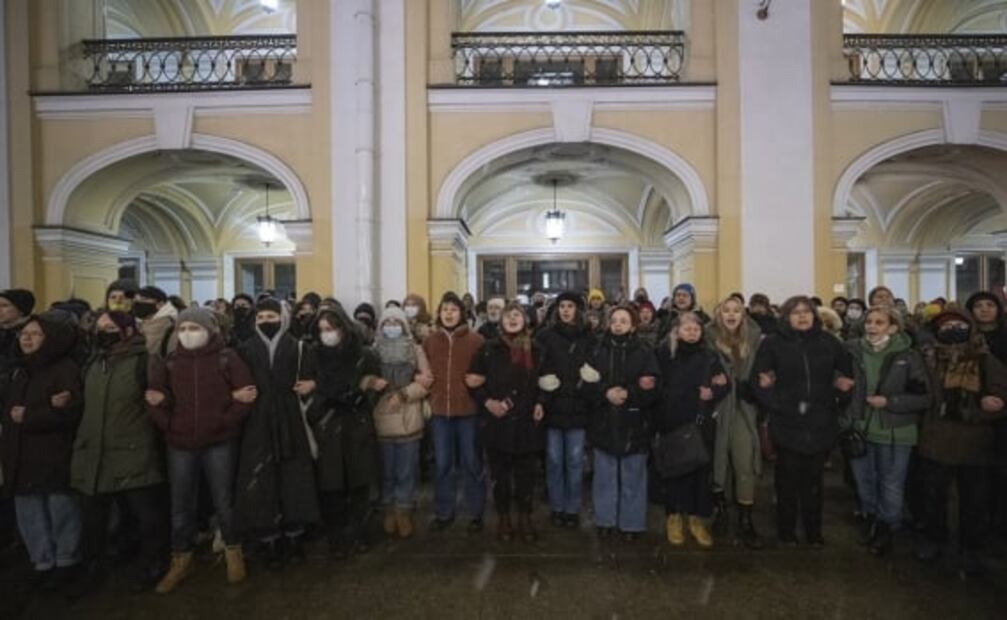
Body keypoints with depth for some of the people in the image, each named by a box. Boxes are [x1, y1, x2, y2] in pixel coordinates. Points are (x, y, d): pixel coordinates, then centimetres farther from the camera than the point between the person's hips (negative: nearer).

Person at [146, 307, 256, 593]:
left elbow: (246, 393, -7)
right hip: (179, 445, 3)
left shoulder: (227, 358, -4)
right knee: (181, 506, 12)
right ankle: (181, 560, 30)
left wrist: (226, 421, -15)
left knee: (224, 502, 8)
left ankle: (233, 553, 28)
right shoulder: (169, 362, 5)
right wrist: (167, 424, -8)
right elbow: (154, 396, 6)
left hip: (219, 443, -3)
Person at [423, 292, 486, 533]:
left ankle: (475, 514, 24)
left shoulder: (476, 340, -4)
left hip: (469, 410, -2)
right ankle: (443, 513, 28)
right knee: (443, 464, 13)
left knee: (471, 463, 9)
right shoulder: (430, 341, 5)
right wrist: (429, 397, 6)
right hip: (439, 411, 3)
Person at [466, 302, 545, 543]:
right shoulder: (489, 348, -1)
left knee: (526, 472, 8)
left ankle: (525, 518, 26)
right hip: (497, 421, -1)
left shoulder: (534, 349, 6)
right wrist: (487, 402, -12)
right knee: (500, 473, 9)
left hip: (526, 420, 2)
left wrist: (539, 403, 1)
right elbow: (474, 381, 0)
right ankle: (504, 518, 27)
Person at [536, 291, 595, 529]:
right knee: (554, 459, 8)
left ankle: (572, 509, 22)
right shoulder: (546, 336, 0)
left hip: (578, 406, 1)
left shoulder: (588, 338, 4)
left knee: (575, 460, 8)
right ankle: (556, 507, 23)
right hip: (553, 405, 0)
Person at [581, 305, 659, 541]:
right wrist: (606, 393, -19)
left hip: (633, 426, -1)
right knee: (604, 476, 12)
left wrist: (628, 394, -22)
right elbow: (586, 386, -1)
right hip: (604, 425, 2)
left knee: (632, 478, 8)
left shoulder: (645, 354, -1)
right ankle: (605, 520, 27)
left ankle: (631, 524, 23)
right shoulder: (598, 352, 3)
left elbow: (652, 391, -6)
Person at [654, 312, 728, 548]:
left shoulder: (709, 356, 5)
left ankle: (696, 518, 22)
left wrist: (713, 392, -11)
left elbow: (725, 385, 9)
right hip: (671, 423, -2)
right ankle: (674, 516, 22)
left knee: (700, 469, 7)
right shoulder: (664, 353, -3)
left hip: (701, 424, 2)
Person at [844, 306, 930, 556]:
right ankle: (870, 517, 40)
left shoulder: (908, 357, -10)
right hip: (859, 429, 3)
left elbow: (924, 397, -7)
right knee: (864, 480, 17)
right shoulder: (852, 351, -3)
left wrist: (889, 401, -17)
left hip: (895, 433, -2)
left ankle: (886, 528, 31)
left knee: (891, 486, 10)